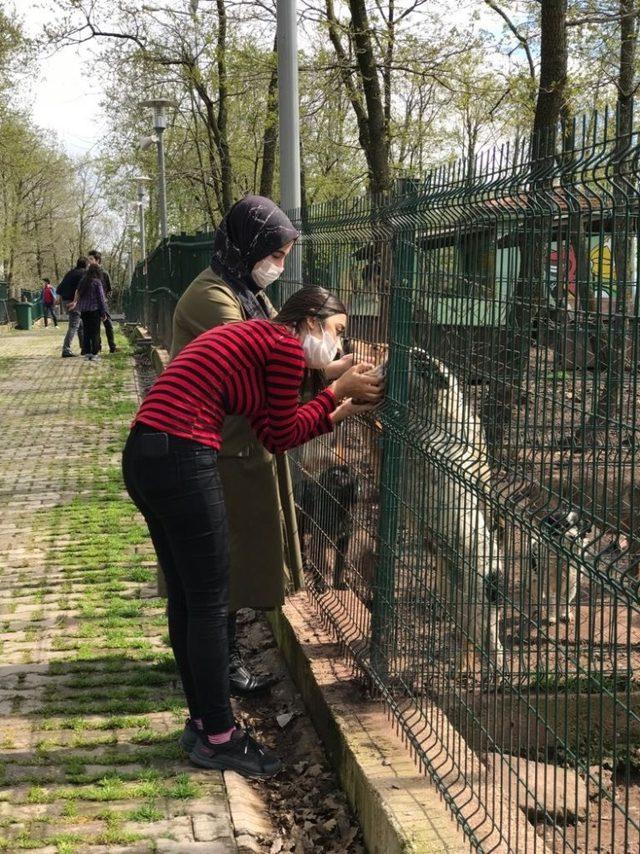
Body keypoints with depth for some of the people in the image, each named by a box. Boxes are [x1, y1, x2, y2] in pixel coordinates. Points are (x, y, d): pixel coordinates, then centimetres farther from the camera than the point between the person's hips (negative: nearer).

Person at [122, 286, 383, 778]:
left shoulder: (256, 340, 23)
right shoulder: (287, 346, -6)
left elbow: (272, 436, 20)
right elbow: (283, 433, 1)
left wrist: (341, 411, 22)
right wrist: (337, 391, 9)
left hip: (144, 456, 10)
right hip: (180, 457, -10)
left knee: (187, 599, 17)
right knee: (210, 603, 0)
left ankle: (203, 721, 28)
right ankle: (218, 738, 11)